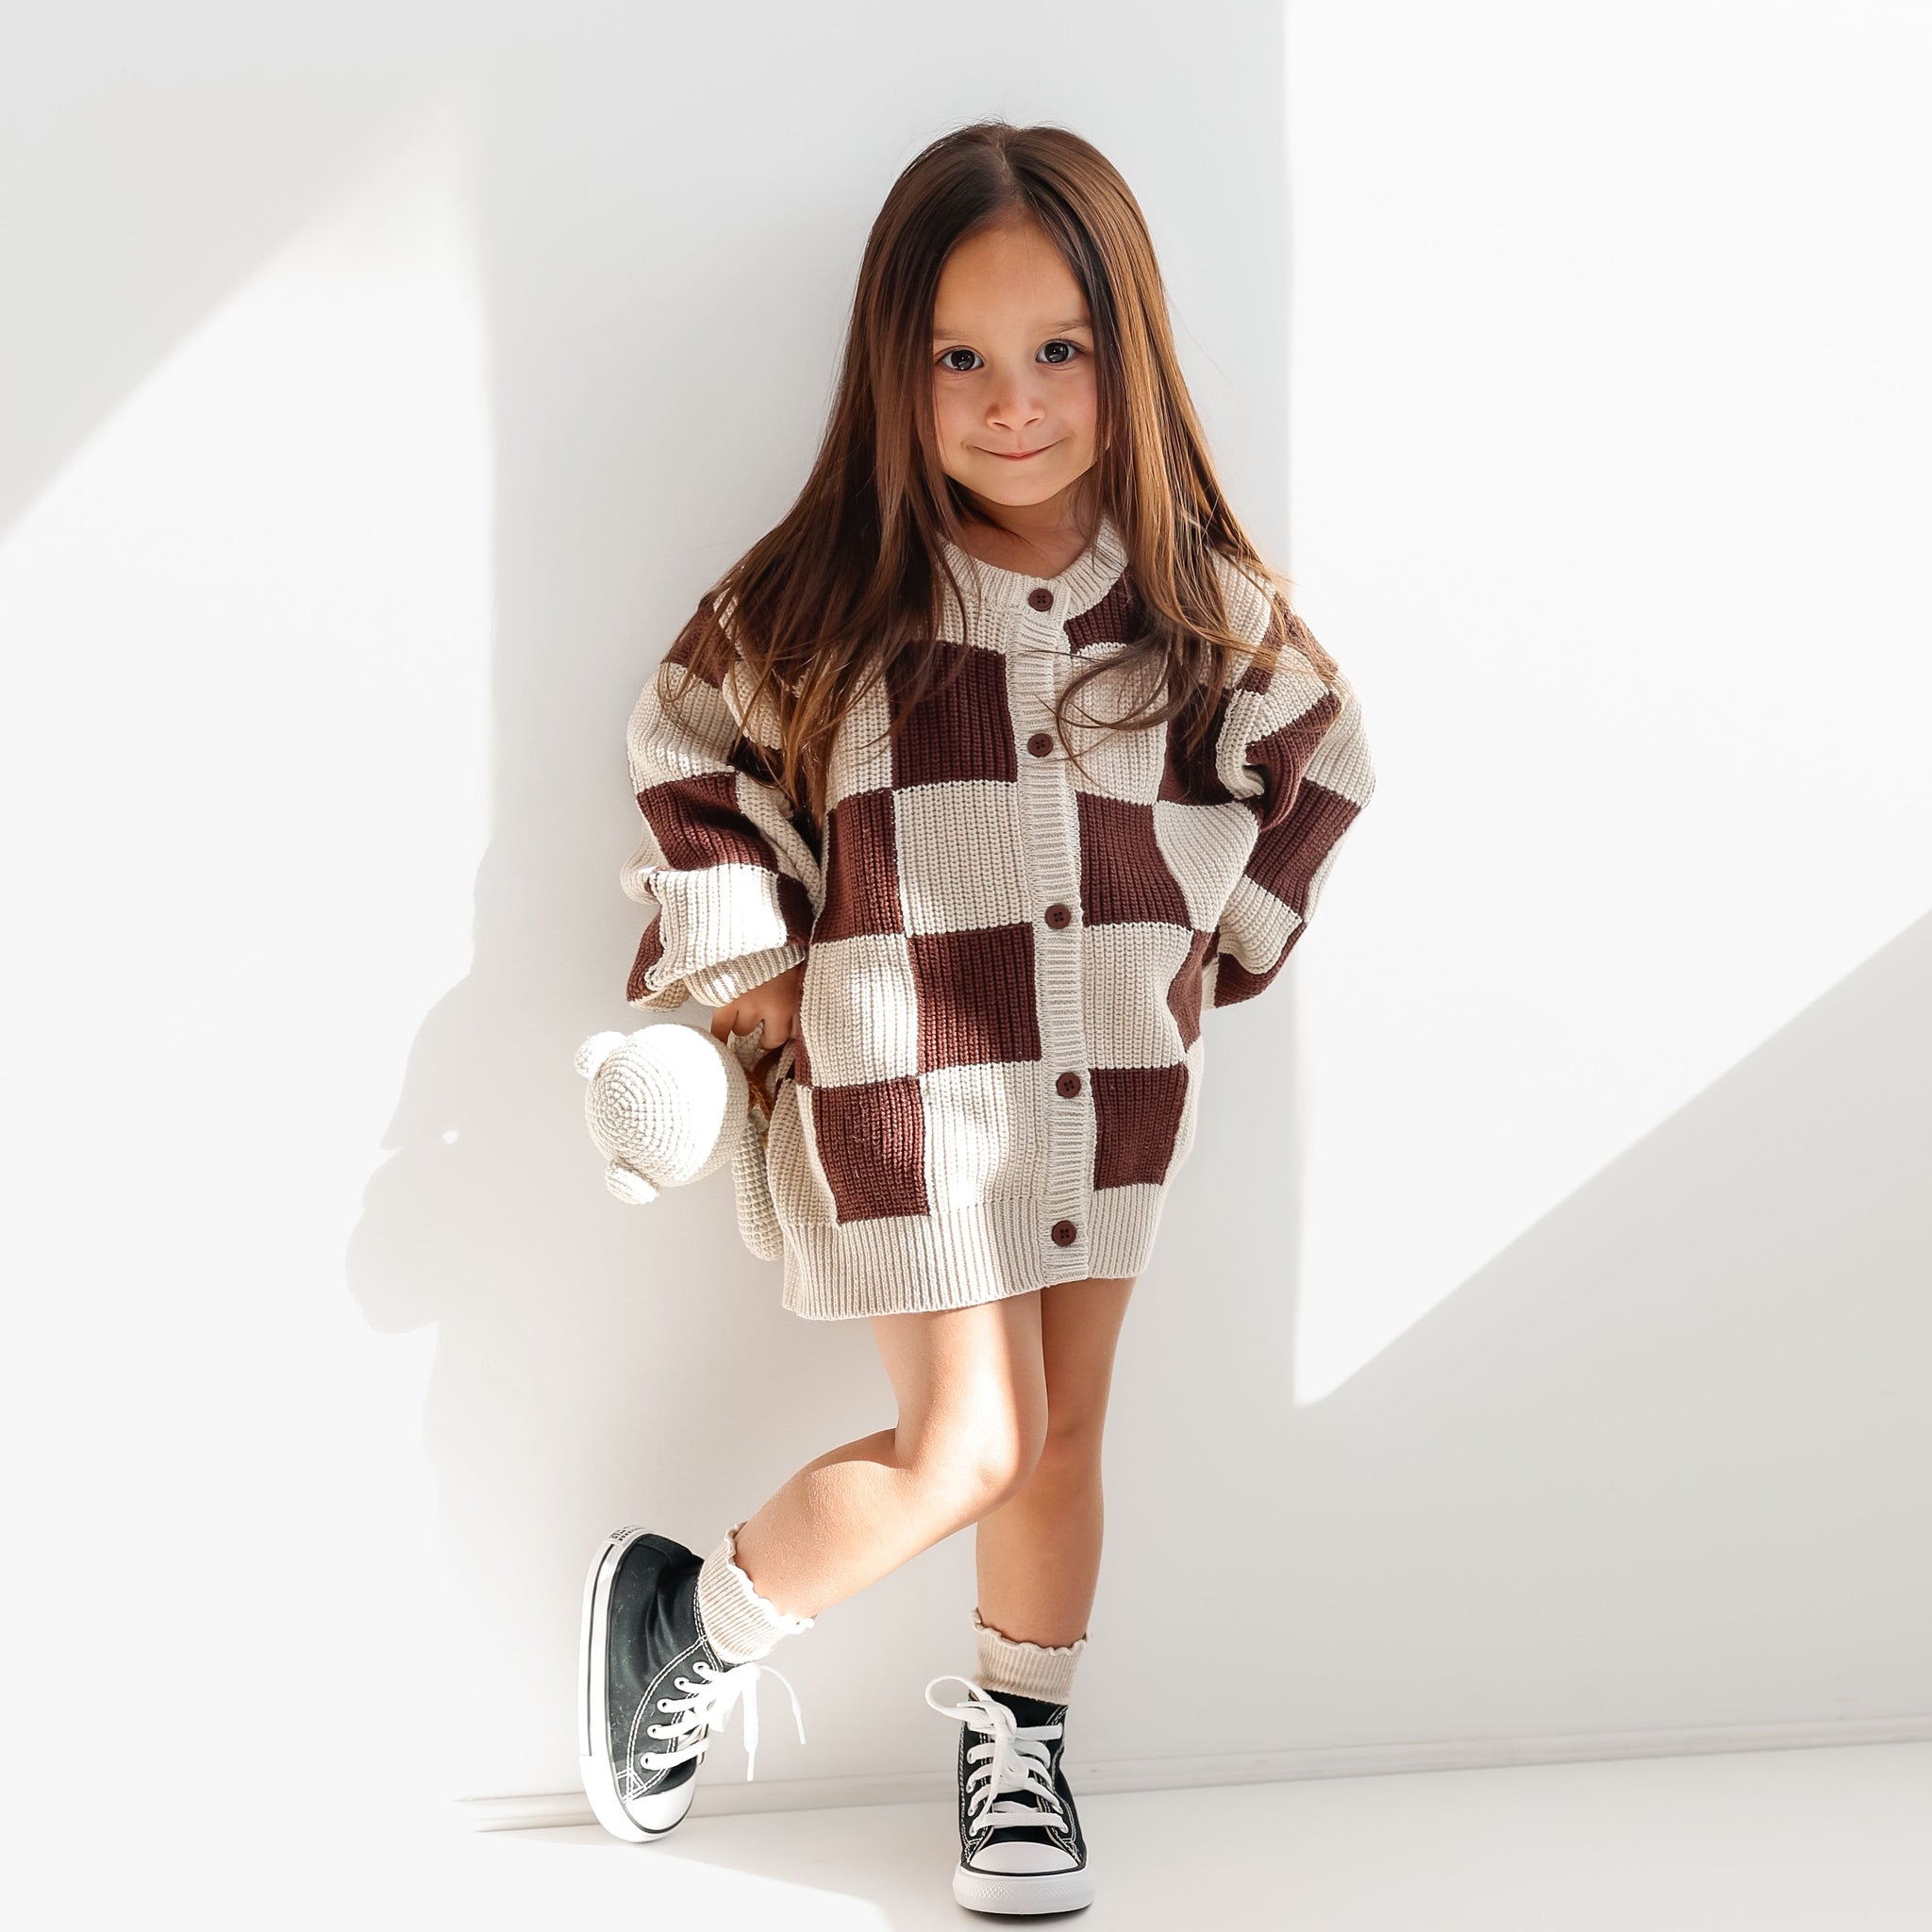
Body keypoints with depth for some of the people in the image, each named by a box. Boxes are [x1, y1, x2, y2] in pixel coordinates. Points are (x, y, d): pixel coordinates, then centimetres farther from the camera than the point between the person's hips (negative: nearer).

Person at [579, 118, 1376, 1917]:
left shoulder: (1199, 601, -4)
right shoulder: (822, 599, -11)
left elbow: (1313, 757, 11)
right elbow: (689, 756, 1)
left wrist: (1212, 940, 5)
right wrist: (753, 968, -3)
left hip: (1115, 1084, 4)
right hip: (902, 1085, -4)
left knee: (1064, 1434, 13)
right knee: (969, 1443, -4)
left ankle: (1016, 1731, 33)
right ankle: (698, 1619, 20)